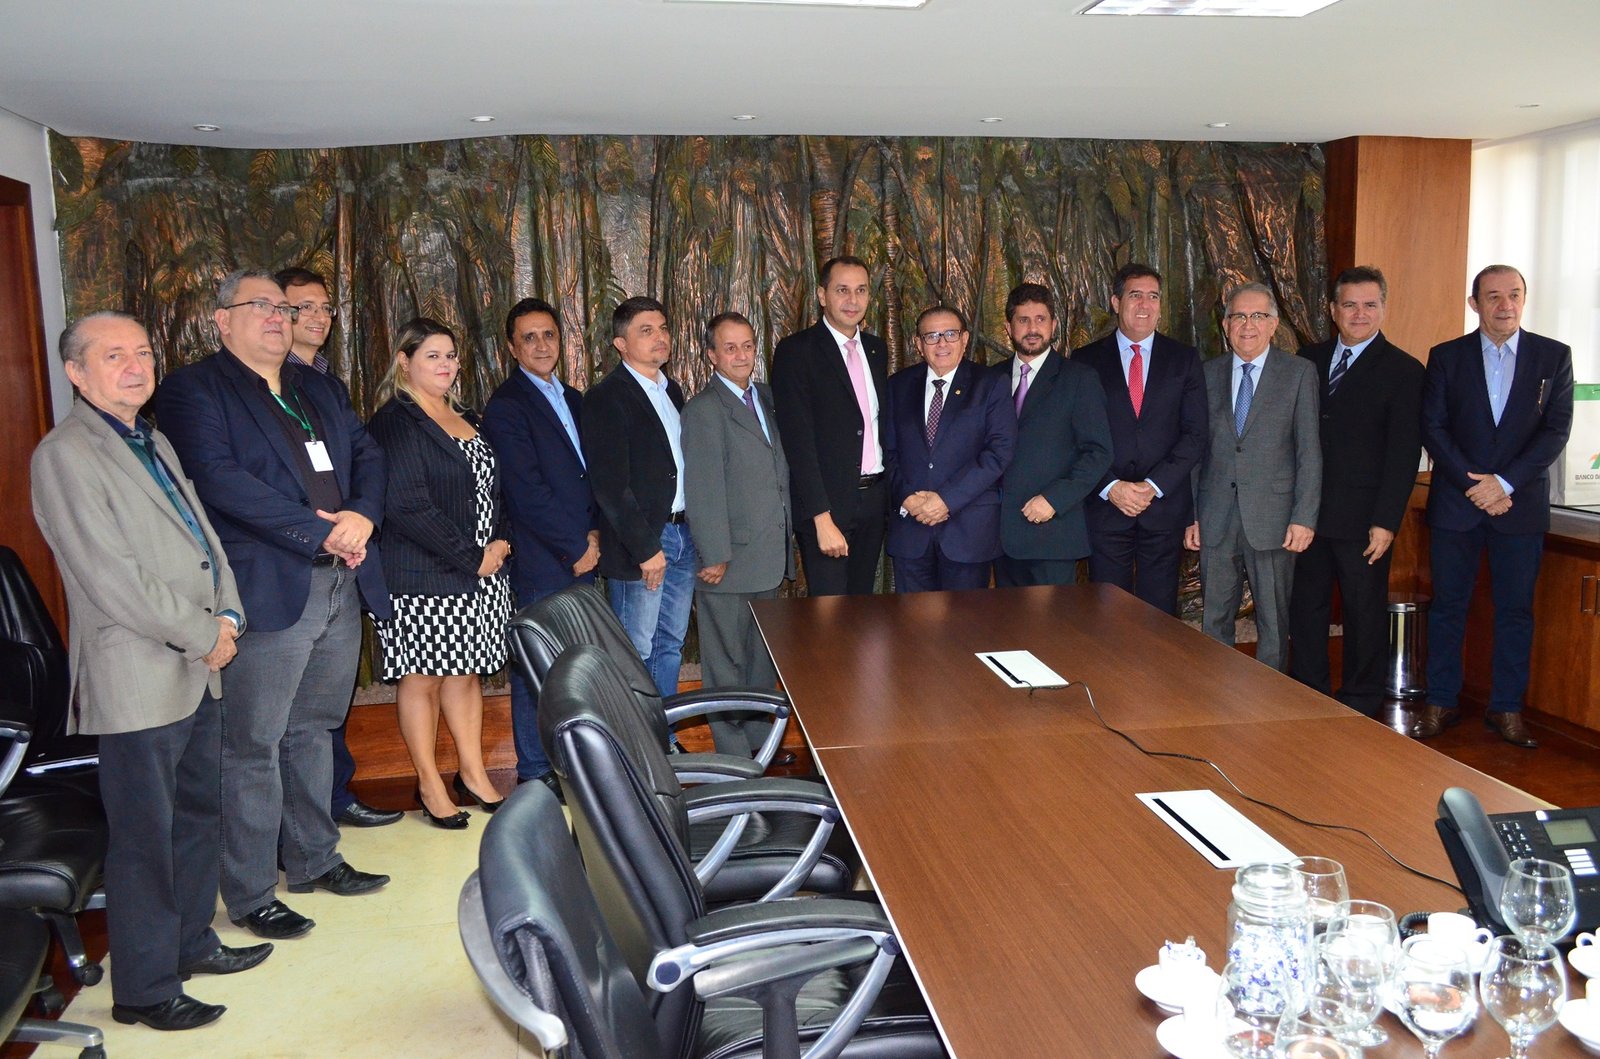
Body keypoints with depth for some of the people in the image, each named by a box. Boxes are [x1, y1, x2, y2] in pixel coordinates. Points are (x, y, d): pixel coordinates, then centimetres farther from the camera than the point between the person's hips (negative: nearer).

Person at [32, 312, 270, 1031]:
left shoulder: (153, 444, 16)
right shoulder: (65, 455, -12)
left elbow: (203, 535, 17)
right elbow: (110, 577, -18)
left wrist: (228, 614, 0)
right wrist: (205, 634, -13)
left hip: (197, 671, 9)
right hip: (139, 681, -8)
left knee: (199, 816, 18)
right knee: (145, 838, 2)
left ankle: (191, 942, 35)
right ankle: (145, 989, 16)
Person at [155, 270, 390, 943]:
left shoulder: (319, 388, 19)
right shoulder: (193, 390, -4)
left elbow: (367, 454, 12)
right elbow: (219, 478, -17)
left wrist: (361, 516, -9)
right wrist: (318, 531, -18)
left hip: (342, 585, 7)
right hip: (266, 592, -7)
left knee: (312, 731, 18)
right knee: (252, 747, 1)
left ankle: (313, 860, 32)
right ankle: (250, 895, 14)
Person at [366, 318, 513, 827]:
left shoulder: (466, 420, 15)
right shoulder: (394, 423, -10)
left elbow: (493, 490, 20)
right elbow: (406, 505, -19)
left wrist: (500, 542, 1)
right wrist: (471, 556, -16)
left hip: (480, 571, 7)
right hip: (421, 579, -7)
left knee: (466, 672, 14)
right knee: (422, 677, 4)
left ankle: (473, 772, 24)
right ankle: (429, 784, 15)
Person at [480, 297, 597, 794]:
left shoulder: (573, 400, 17)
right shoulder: (505, 407, -8)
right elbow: (527, 492, -15)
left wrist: (594, 532, 2)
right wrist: (576, 548, -11)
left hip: (582, 555, 7)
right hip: (541, 563, -7)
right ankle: (535, 770, 13)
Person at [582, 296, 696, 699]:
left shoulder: (671, 390, 13)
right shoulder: (606, 397, -11)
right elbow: (610, 484, -17)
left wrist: (695, 530, 8)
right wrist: (645, 548, -17)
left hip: (682, 534, 8)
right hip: (640, 542, -8)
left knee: (671, 644, 15)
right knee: (638, 652, 1)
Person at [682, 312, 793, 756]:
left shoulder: (767, 399, 11)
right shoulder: (703, 410, -13)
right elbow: (704, 490, -17)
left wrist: (787, 540, 12)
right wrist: (715, 556, -18)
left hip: (770, 556, 8)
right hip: (730, 558, -8)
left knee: (763, 658, 20)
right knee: (726, 663, 3)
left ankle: (763, 743, 35)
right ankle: (734, 759, 15)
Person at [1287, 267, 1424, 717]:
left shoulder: (1403, 370, -3)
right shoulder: (1308, 360, 10)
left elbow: (1404, 454, -7)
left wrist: (1386, 521, -13)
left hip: (1361, 519, -4)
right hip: (1305, 512, 4)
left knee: (1365, 615, 7)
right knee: (1304, 608, 10)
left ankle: (1360, 707, 20)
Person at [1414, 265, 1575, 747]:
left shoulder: (1554, 356, 4)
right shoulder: (1446, 357, 4)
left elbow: (1557, 430, -3)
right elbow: (1432, 428, -2)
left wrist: (1505, 482, -13)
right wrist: (1475, 485, -11)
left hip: (1521, 504, 0)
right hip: (1456, 503, 0)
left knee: (1515, 610, 6)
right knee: (1448, 606, 5)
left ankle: (1507, 708, 16)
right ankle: (1441, 703, 15)